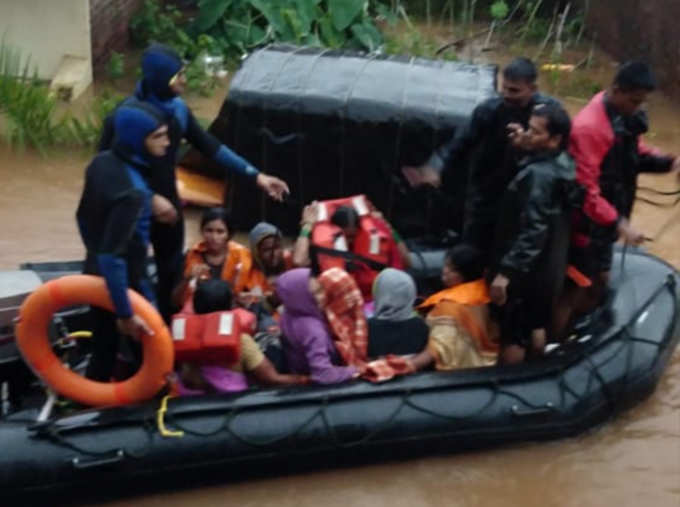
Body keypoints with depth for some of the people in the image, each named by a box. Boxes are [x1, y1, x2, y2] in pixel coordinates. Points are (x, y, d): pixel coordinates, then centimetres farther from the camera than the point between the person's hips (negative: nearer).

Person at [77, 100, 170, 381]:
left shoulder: (102, 162, -5)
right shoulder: (131, 191, -33)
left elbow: (84, 217, 10)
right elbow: (112, 256, -34)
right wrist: (126, 313, -29)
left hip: (97, 274, 8)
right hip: (123, 281, -8)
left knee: (104, 349, 22)